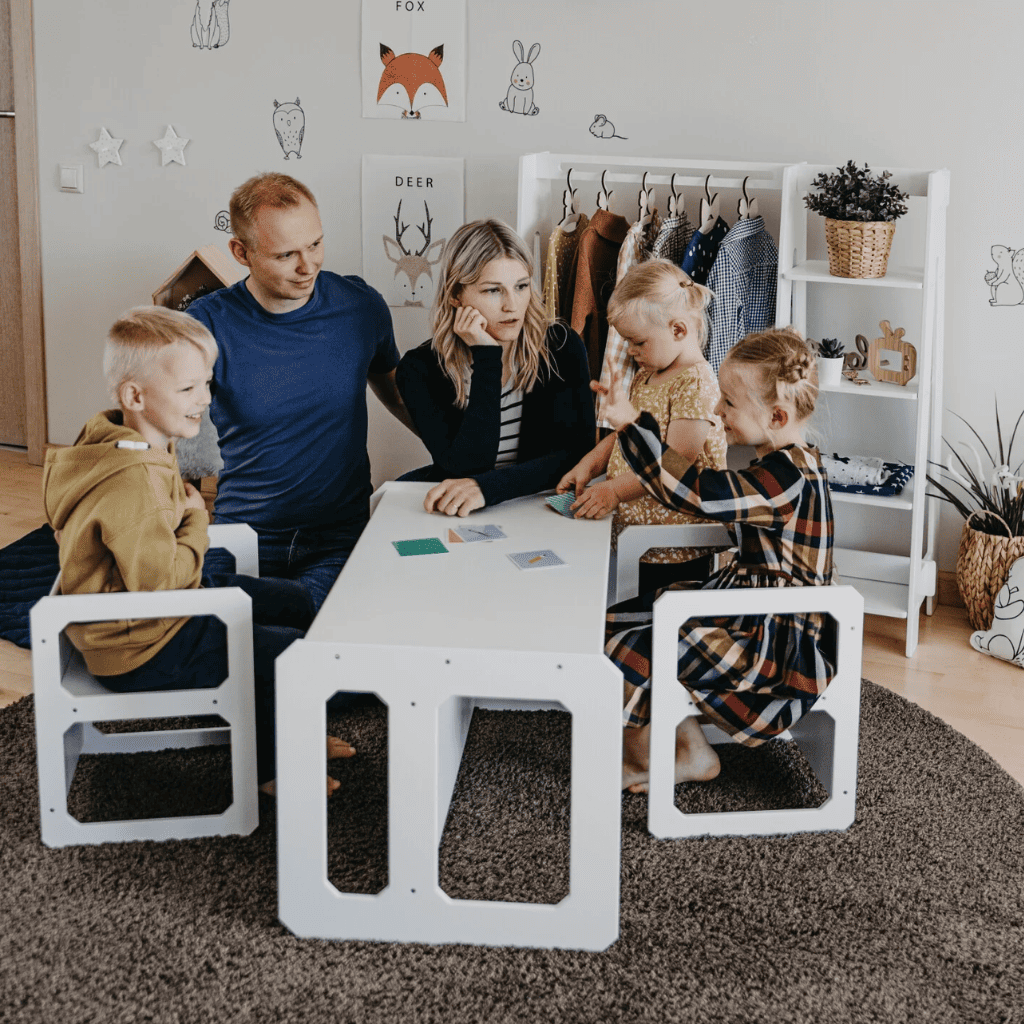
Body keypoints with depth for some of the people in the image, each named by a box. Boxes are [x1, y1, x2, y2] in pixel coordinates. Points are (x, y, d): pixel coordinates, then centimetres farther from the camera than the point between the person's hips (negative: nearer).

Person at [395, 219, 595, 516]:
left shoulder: (561, 348, -5)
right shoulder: (420, 369, -7)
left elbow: (579, 454, -14)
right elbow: (467, 468, -18)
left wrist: (488, 487, -28)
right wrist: (487, 359, -19)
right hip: (450, 513, 0)